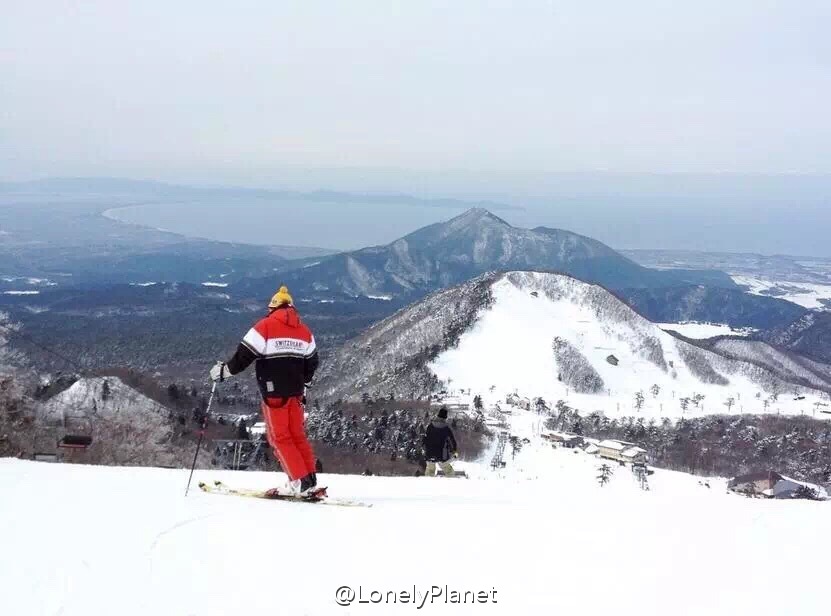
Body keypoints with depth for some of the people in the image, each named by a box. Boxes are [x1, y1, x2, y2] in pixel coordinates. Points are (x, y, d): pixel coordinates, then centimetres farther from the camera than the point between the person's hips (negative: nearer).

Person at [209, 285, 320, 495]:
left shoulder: (265, 326, -7)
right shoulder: (304, 331, 11)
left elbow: (244, 356, -9)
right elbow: (312, 363, 17)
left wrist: (223, 371, 4)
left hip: (274, 394, -5)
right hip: (296, 392, 5)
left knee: (280, 438, 1)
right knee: (298, 436, 14)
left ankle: (301, 481, -6)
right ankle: (310, 478, 10)